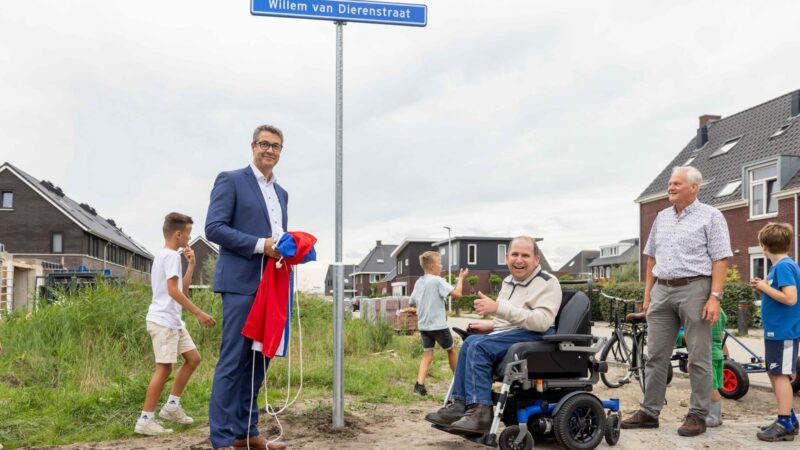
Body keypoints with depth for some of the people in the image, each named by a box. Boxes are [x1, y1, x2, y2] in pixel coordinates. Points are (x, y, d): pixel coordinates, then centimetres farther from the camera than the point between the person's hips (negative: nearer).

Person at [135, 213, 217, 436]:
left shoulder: (164, 255, 19)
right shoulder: (171, 255, -12)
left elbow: (183, 290, 21)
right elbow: (173, 290, -21)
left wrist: (191, 264, 16)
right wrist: (199, 313, -22)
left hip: (172, 321, 10)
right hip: (163, 321, -10)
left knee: (193, 358, 12)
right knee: (164, 368, -8)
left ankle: (172, 406, 17)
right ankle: (145, 420, -4)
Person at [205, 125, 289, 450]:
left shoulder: (281, 192, 21)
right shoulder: (230, 180, -1)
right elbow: (214, 228, -11)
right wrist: (260, 245, -18)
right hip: (242, 282, -7)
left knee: (259, 359, 10)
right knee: (234, 360, -5)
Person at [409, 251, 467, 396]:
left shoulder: (418, 282, 9)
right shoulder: (438, 281, -13)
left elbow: (412, 303, 15)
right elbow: (457, 293, -19)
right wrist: (461, 278, -6)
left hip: (423, 325, 6)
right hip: (438, 325, -6)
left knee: (427, 355, 5)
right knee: (451, 350, 15)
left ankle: (419, 384, -11)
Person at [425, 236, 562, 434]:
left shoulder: (547, 283, -8)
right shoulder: (508, 281, 19)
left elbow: (542, 321, -24)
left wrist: (499, 308, -29)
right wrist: (490, 325, 9)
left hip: (533, 337, -9)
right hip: (509, 334, 9)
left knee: (479, 345, -25)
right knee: (471, 342, -12)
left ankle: (480, 412, -27)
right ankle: (459, 404, -10)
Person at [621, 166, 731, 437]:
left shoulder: (710, 216, -1)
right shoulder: (662, 218, 16)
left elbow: (720, 260, -7)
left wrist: (715, 297, -16)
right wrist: (648, 294, 15)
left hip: (694, 289, -5)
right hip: (662, 290, 6)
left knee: (699, 358, 0)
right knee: (655, 355, 7)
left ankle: (698, 416, 9)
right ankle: (649, 412, 14)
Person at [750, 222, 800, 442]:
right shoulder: (782, 265, 13)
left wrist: (765, 287, -16)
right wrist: (762, 287, 5)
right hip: (776, 330, 10)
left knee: (780, 374, -6)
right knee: (776, 374, 16)